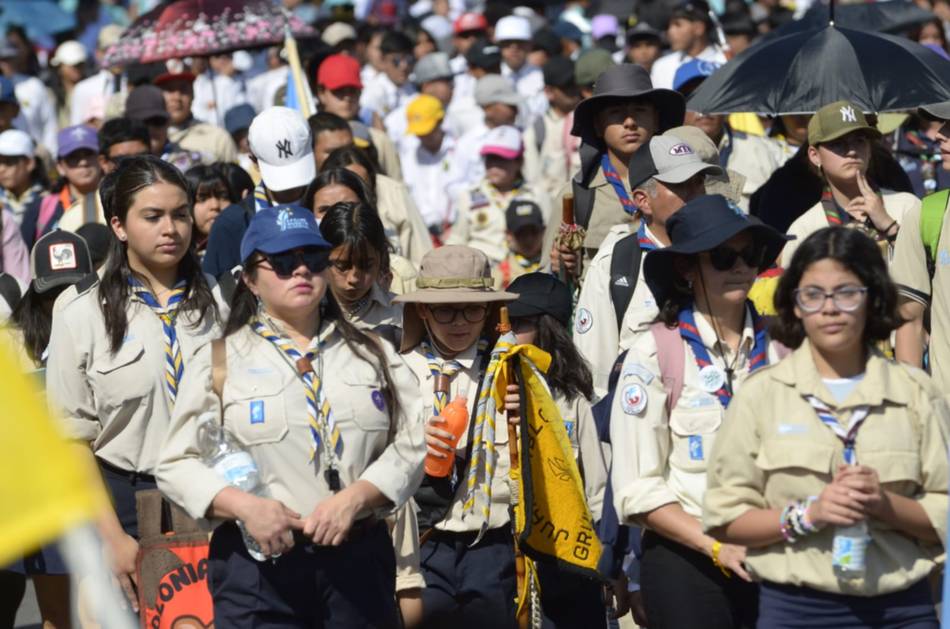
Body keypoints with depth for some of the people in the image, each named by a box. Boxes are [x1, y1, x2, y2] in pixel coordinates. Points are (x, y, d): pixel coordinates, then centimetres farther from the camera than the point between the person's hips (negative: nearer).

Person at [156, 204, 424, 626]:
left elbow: (409, 445, 5)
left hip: (359, 560, 2)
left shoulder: (372, 354, 14)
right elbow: (176, 465, 2)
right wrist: (245, 506, -13)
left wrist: (356, 497, -12)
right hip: (260, 563, -2)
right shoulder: (220, 361, 7)